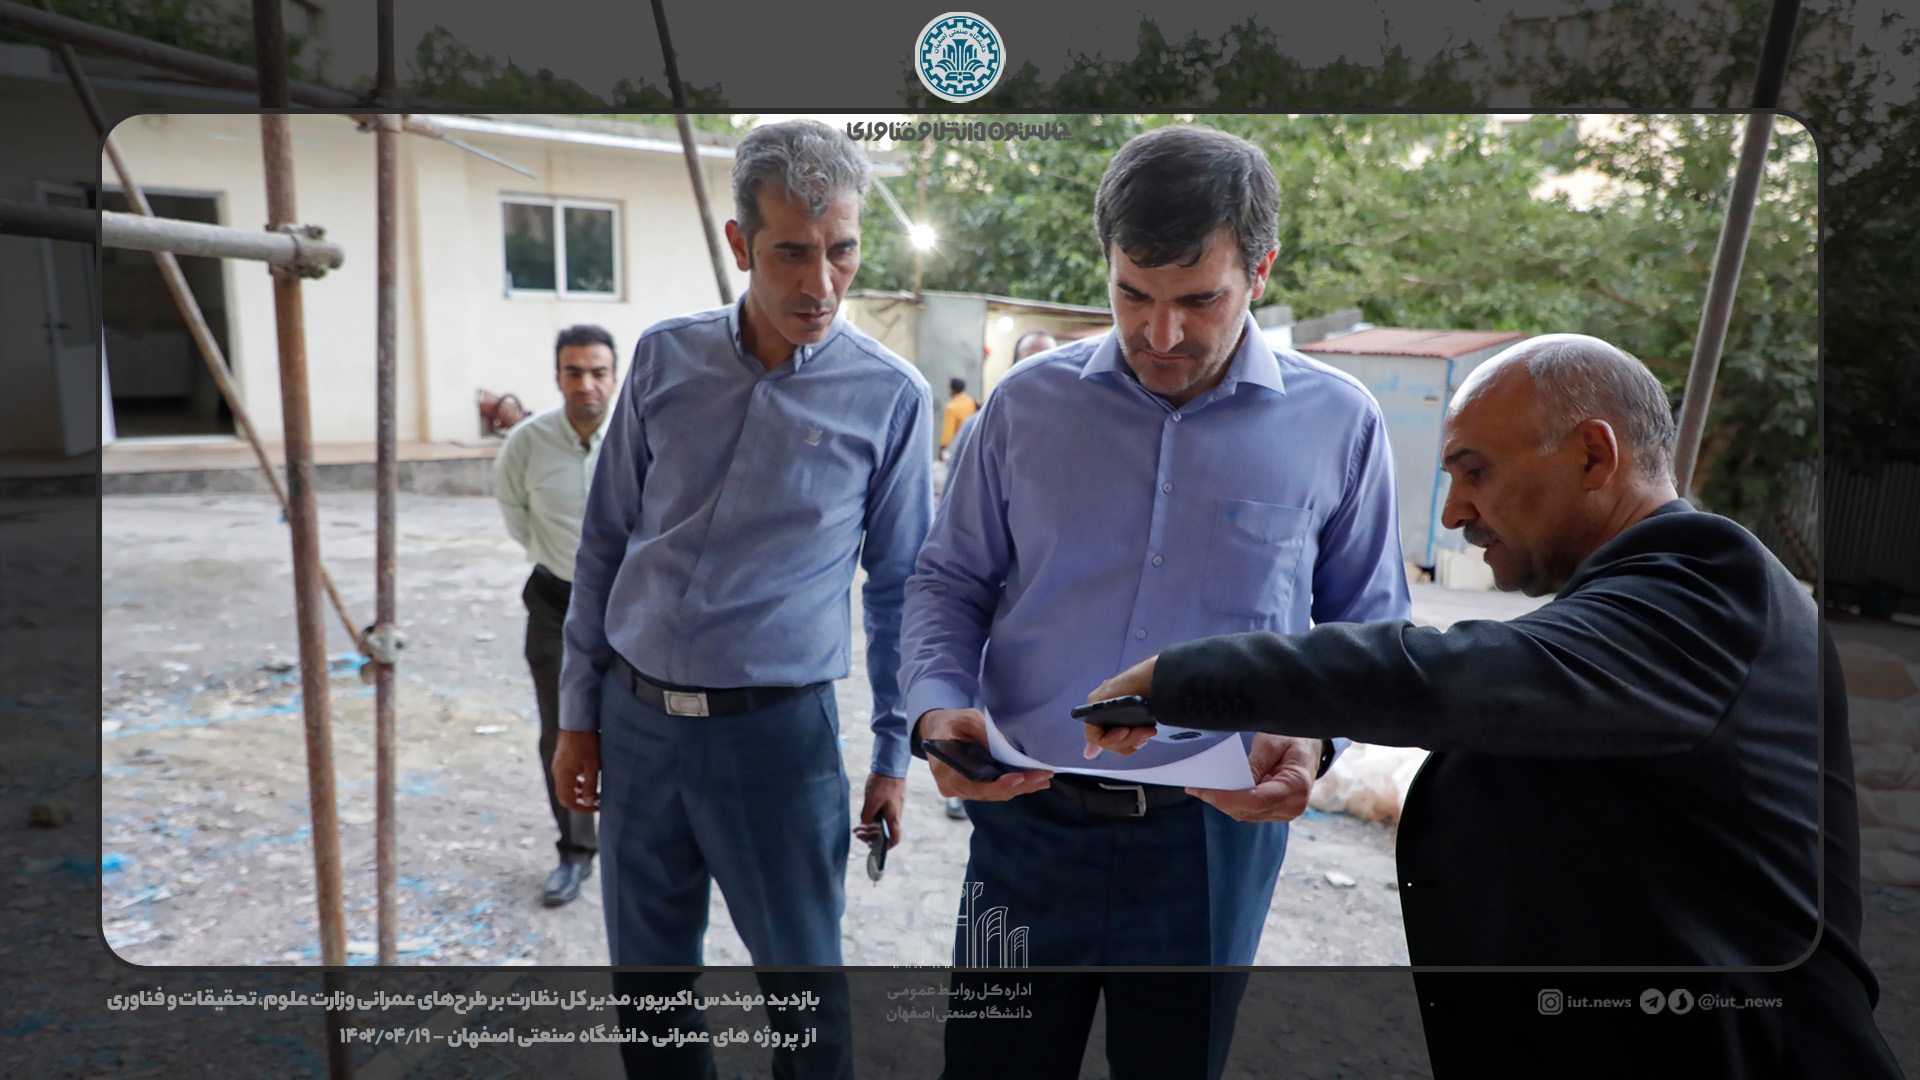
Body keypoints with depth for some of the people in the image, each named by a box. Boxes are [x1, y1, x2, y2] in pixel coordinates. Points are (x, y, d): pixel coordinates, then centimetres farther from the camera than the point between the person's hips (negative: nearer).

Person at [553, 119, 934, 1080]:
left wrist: (893, 754, 3)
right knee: (647, 974, 18)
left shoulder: (891, 397, -8)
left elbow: (901, 588, 0)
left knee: (804, 979, 11)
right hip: (634, 719, 3)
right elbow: (604, 544, 7)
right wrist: (577, 713, 8)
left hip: (778, 730, -3)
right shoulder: (664, 359, 0)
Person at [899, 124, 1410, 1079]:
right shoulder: (1027, 403, 0)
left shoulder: (1337, 424, -2)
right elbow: (949, 584, 7)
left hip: (1213, 833, 0)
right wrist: (937, 708, -12)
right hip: (1025, 818, 1)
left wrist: (1315, 735, -14)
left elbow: (1370, 627, 5)